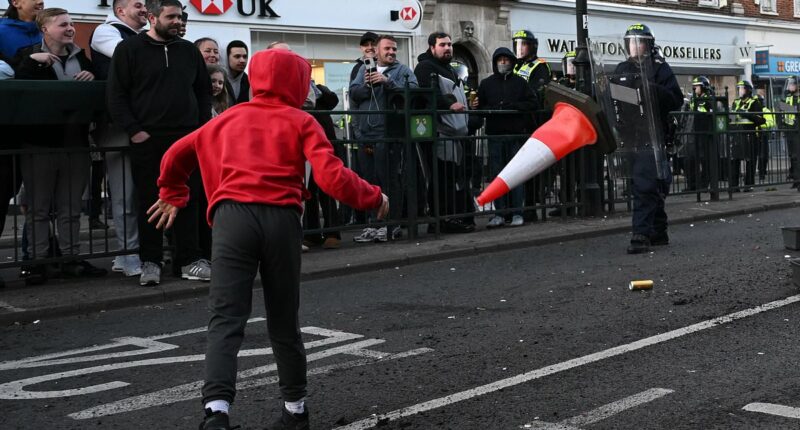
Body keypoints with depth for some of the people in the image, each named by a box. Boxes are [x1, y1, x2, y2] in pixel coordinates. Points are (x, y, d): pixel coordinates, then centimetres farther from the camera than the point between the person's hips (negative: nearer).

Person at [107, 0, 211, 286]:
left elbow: (204, 91, 18)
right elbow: (116, 94, -4)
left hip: (187, 137, 3)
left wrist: (202, 126, 6)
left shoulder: (189, 51, 12)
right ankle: (150, 262, 10)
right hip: (147, 139, -3)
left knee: (188, 201, 5)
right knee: (149, 202, 2)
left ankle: (188, 259, 12)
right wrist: (133, 130, -11)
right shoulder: (129, 49, 0)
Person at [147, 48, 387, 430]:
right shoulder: (301, 122, 13)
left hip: (232, 216, 1)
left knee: (226, 319, -5)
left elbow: (176, 154, 29)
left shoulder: (229, 119, 23)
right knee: (283, 321, 13)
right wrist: (373, 198, 14)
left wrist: (173, 195, 47)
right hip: (281, 218, -1)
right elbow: (332, 177, -1)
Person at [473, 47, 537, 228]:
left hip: (516, 134, -1)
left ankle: (517, 212, 4)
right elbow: (479, 106, 5)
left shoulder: (520, 82, 9)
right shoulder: (486, 83, 10)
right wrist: (490, 110, -15)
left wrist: (514, 106, -9)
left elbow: (532, 102, 3)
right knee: (497, 174, 2)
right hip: (495, 135, 1)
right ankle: (500, 213, 6)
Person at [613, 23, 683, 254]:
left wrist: (654, 90, -21)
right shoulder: (622, 69, 16)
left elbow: (676, 99, -7)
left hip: (651, 133, -6)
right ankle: (658, 231, 23)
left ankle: (641, 234, -16)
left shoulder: (659, 68, -1)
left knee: (645, 184, -13)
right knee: (653, 185, 14)